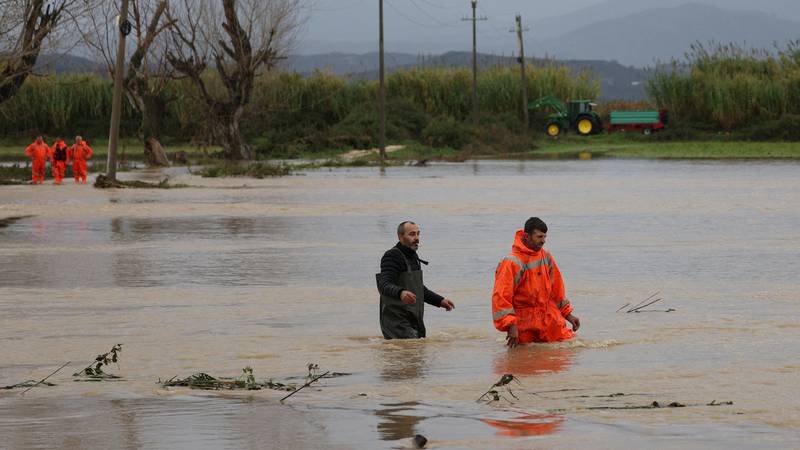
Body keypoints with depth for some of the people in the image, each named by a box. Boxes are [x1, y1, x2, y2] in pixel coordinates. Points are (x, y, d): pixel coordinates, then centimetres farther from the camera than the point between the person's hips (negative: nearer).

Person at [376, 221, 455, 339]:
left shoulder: (413, 257, 19)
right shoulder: (392, 256, -11)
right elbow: (384, 285, -25)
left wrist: (440, 301, 24)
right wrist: (400, 293, -44)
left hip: (414, 321, 9)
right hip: (396, 321, -9)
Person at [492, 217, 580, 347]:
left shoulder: (546, 257, 8)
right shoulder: (512, 262, -14)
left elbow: (557, 288, 19)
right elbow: (501, 296, -18)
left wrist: (567, 314, 18)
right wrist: (510, 325, -24)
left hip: (550, 319, 6)